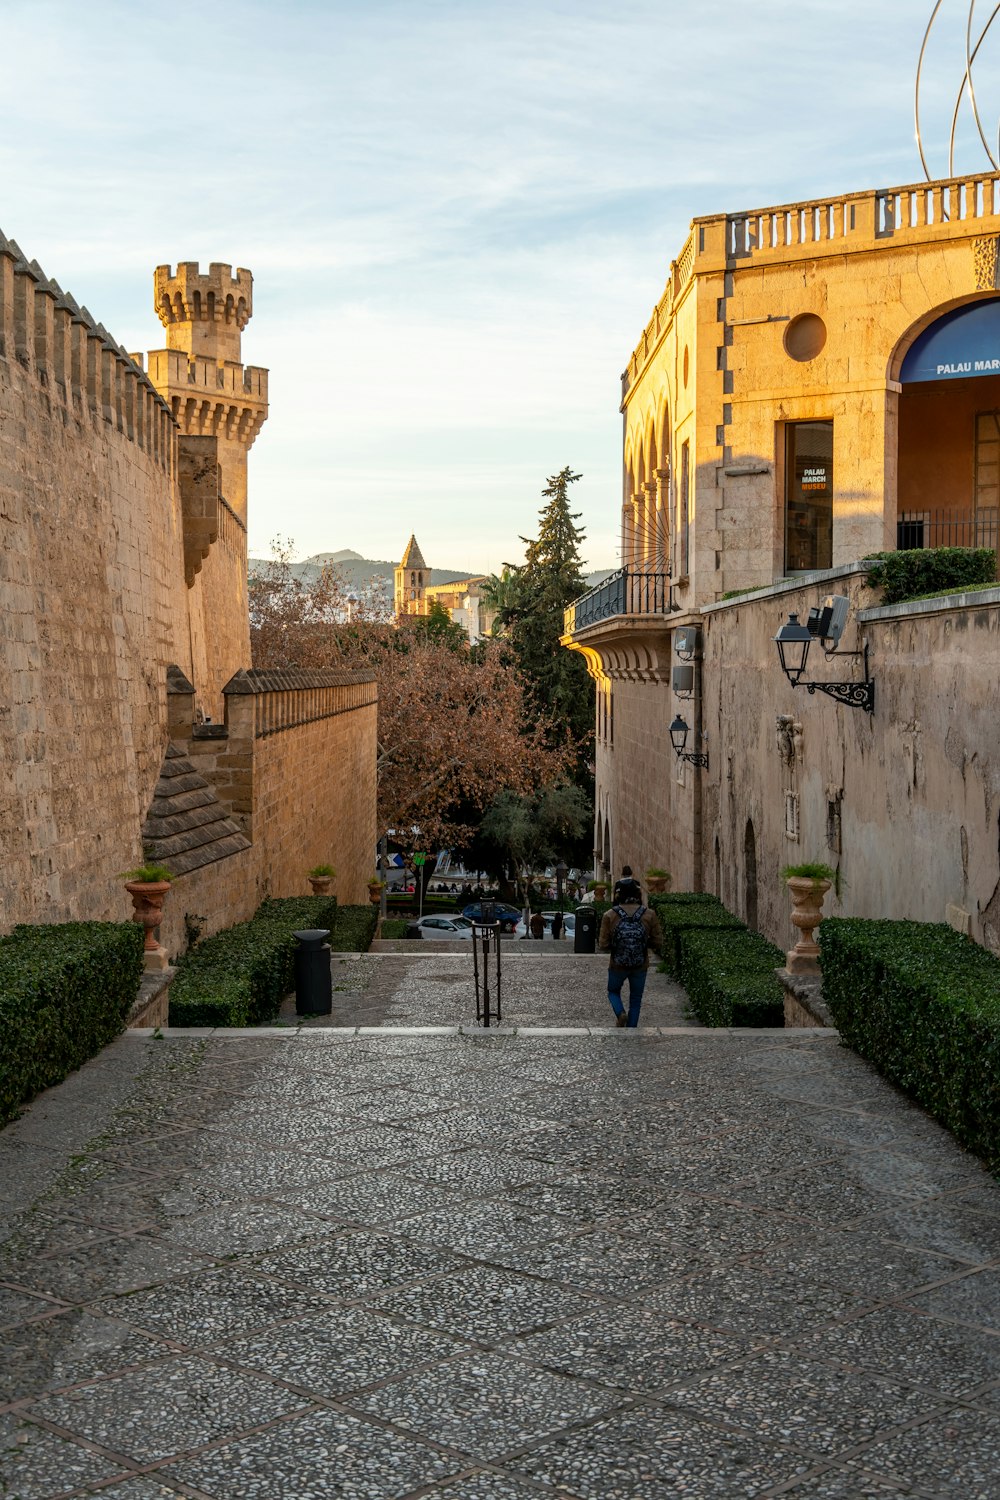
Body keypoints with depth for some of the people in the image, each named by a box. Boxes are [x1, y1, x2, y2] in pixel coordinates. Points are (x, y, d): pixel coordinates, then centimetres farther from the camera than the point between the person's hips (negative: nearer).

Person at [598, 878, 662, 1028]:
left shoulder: (610, 916, -13)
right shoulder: (649, 915, -10)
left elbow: (603, 945, -10)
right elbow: (658, 943, -6)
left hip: (617, 965, -1)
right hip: (640, 966, 1)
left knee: (613, 991, 24)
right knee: (635, 999, 17)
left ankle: (620, 1013, -2)